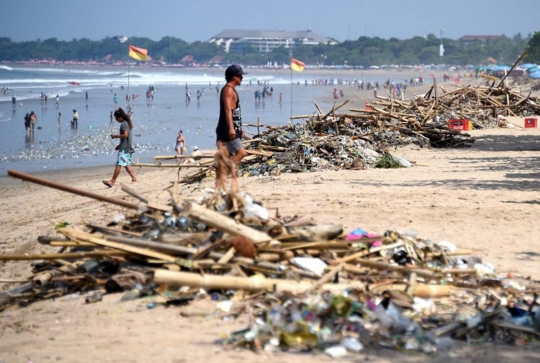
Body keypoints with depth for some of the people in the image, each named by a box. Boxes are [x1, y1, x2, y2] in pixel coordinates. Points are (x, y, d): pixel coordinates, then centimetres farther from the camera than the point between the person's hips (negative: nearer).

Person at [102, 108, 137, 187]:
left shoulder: (123, 124, -13)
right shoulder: (127, 123, 17)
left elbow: (125, 135, -24)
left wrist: (116, 136, -12)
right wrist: (120, 145, 22)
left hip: (124, 148, -10)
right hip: (128, 148, 10)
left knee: (119, 164, -10)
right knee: (127, 165, 13)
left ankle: (113, 181, -12)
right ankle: (134, 178, 10)